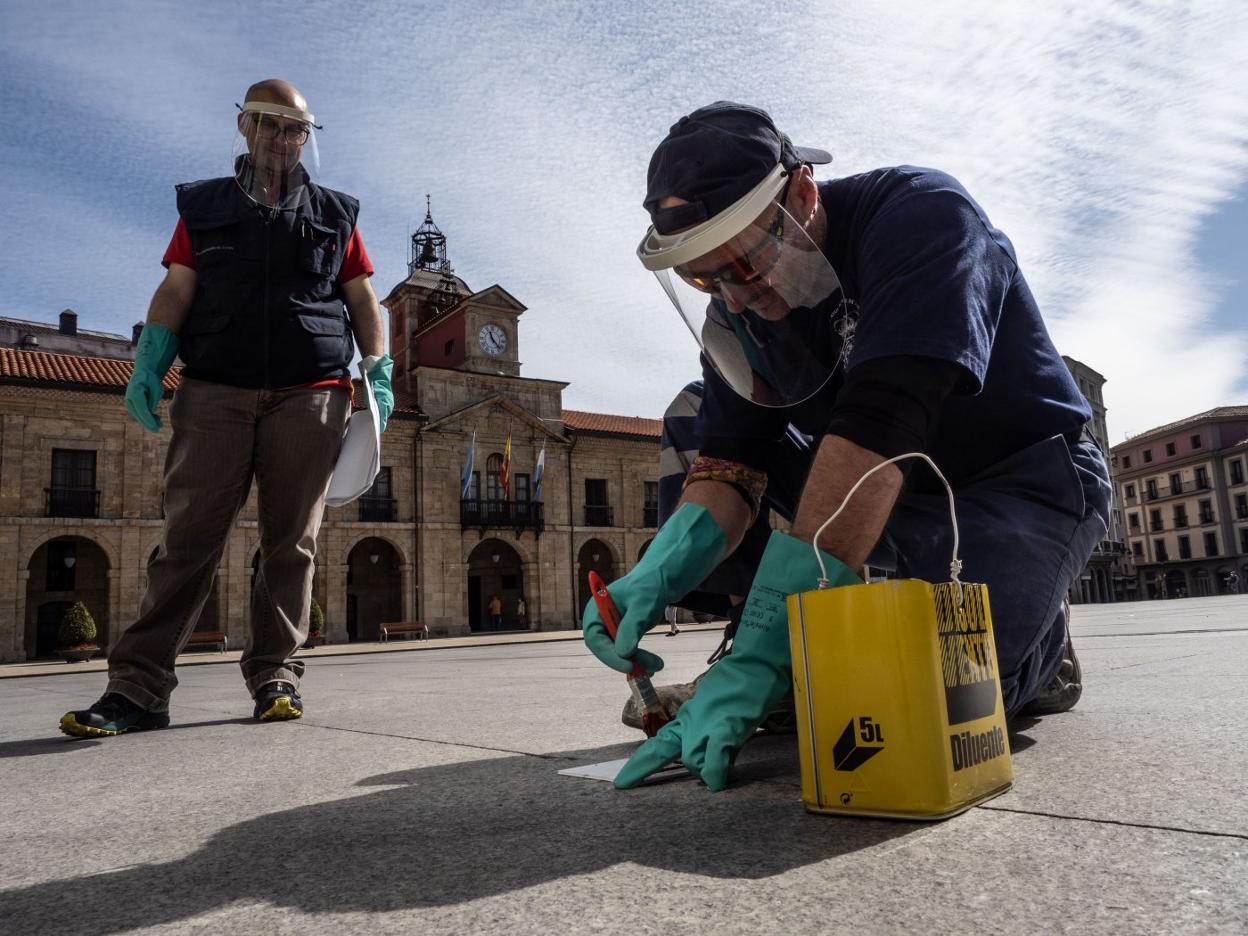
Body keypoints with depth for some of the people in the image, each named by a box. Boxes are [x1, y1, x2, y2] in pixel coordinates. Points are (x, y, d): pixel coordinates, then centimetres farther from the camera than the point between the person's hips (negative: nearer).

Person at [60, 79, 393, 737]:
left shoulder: (335, 214, 17)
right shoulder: (204, 207, 17)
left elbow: (362, 301, 14)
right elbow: (176, 290, 10)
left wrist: (379, 377, 3)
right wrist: (148, 364, -3)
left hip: (309, 394, 0)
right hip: (214, 392, 0)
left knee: (291, 542, -1)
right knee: (188, 538, -4)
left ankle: (274, 675, 6)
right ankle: (138, 688, -2)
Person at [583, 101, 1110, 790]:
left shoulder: (922, 212, -26)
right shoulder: (741, 305, -7)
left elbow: (877, 430, -38)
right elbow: (728, 462, -10)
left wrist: (762, 653, -42)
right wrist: (661, 572, -32)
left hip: (1029, 476, -6)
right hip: (892, 497, 6)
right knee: (694, 419, -4)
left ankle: (1033, 642, 5)